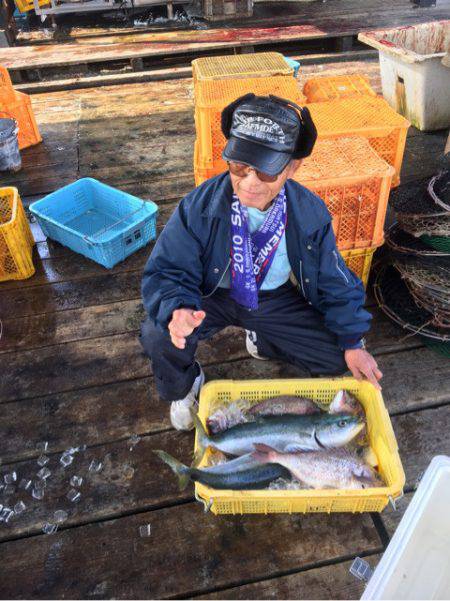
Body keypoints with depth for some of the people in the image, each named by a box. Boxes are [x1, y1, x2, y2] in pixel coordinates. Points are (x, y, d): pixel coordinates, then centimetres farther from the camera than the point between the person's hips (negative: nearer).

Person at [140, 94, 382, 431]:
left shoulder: (311, 214, -18)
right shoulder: (198, 207, -25)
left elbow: (334, 283, -5)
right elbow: (165, 272, -21)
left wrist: (353, 343, -8)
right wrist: (177, 310, -44)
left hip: (276, 300, 2)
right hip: (213, 298, -2)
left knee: (336, 358, -10)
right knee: (159, 337, -30)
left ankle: (262, 341, 20)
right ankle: (184, 387, 8)